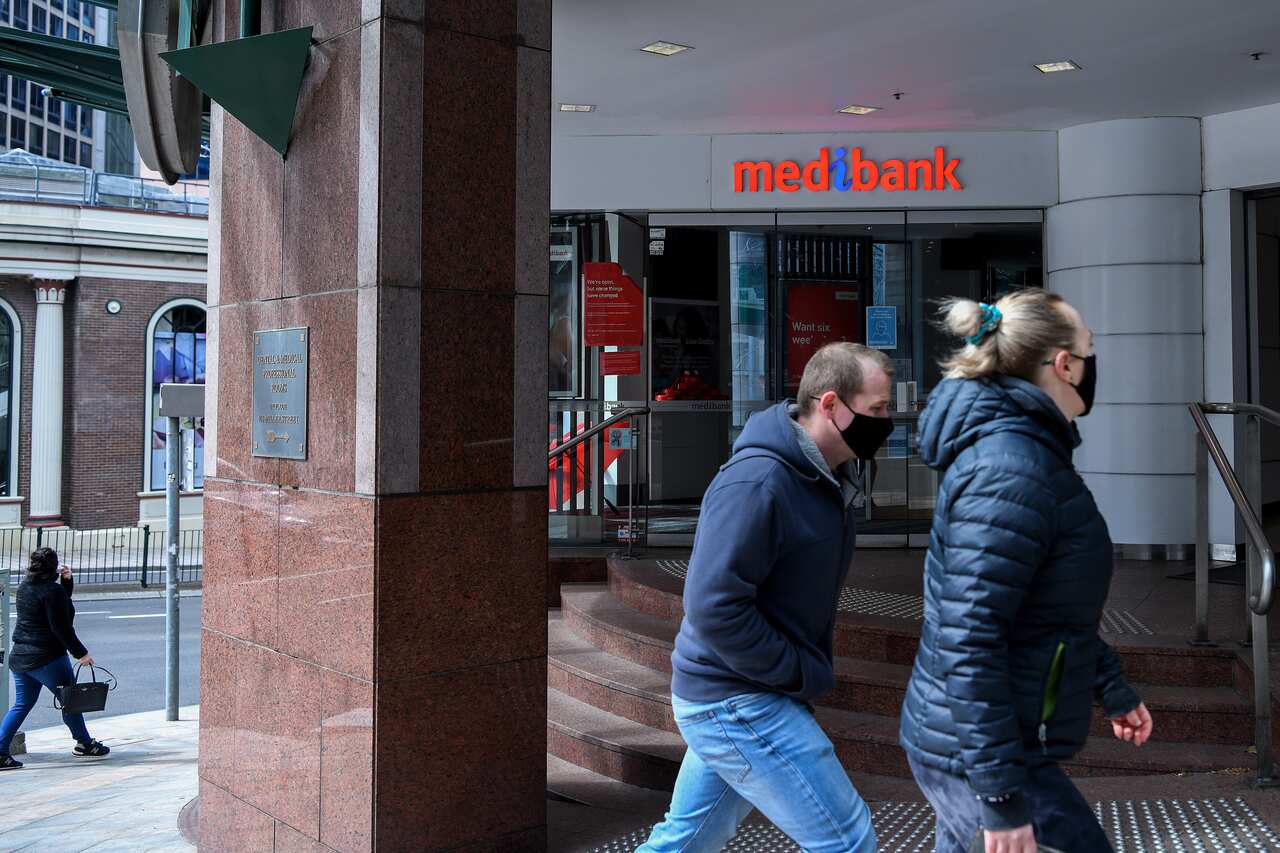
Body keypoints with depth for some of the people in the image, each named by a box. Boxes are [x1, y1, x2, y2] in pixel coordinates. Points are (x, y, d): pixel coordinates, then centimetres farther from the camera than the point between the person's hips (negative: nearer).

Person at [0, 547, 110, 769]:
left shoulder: (24, 587, 10)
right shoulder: (53, 590, -16)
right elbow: (60, 627, -18)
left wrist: (66, 580, 10)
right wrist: (81, 653, -13)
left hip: (19, 656, 8)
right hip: (46, 657, -8)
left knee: (21, 705, 12)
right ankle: (84, 744, 19)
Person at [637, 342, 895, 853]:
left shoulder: (827, 479, 7)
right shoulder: (757, 481, -23)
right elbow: (714, 608, -26)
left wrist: (812, 668, 6)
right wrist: (802, 675, -18)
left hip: (730, 701, 9)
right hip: (739, 704, -9)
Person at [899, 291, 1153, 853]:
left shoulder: (1027, 451, 10)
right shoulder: (1012, 469, -22)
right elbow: (967, 641, -27)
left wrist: (1111, 688, 26)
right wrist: (1002, 794, -24)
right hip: (977, 754, -10)